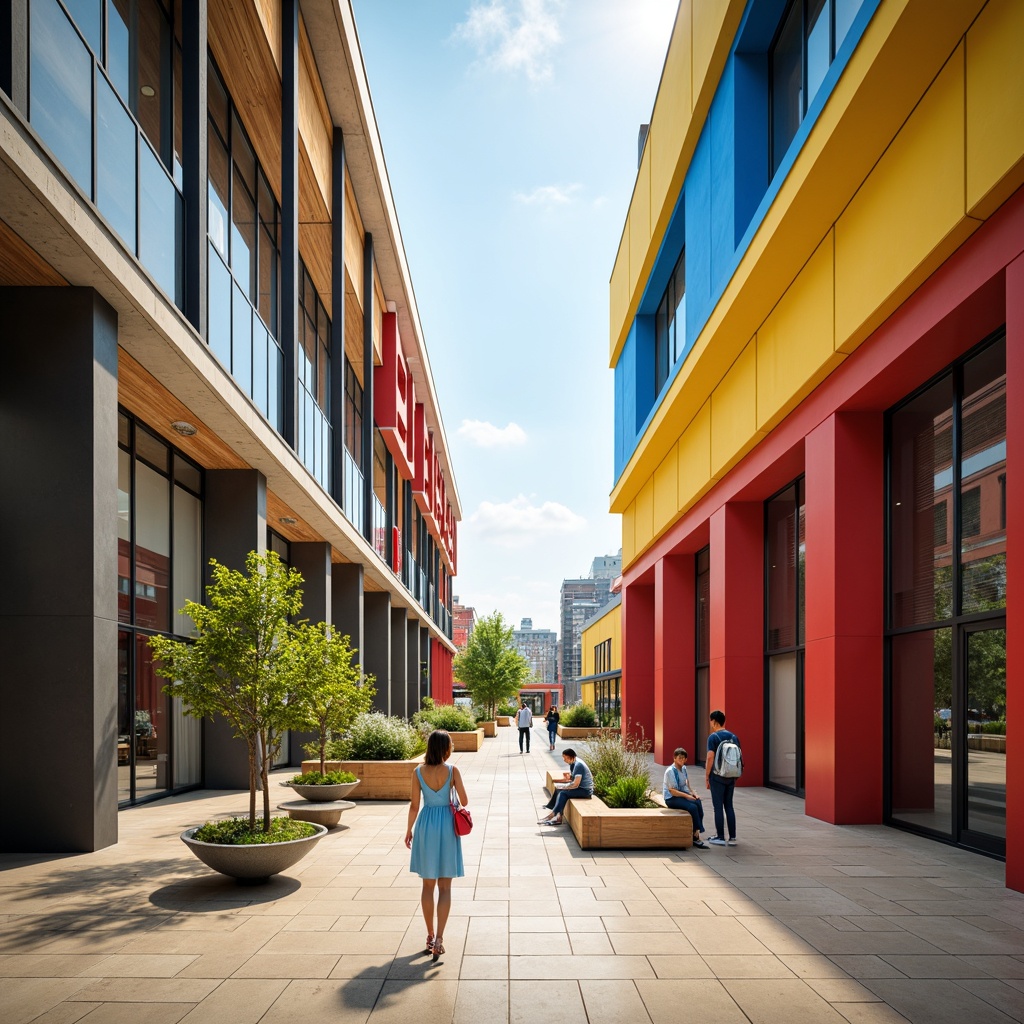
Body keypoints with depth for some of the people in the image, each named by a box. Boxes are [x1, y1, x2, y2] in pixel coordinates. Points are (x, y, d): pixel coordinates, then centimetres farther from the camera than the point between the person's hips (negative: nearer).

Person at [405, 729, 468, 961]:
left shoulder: (418, 772, -6)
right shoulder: (452, 771, -10)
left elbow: (414, 805, -3)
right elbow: (464, 801, -7)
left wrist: (409, 830, 10)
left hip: (426, 825, 2)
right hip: (447, 827, -2)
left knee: (428, 885, 14)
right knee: (445, 887, 5)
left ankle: (430, 935, 22)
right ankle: (439, 938, -4)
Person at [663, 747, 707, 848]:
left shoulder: (684, 768, 10)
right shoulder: (670, 771, -14)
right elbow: (672, 791, -18)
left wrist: (693, 793, -1)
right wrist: (686, 796, -24)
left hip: (683, 794, 7)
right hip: (671, 798, -7)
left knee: (698, 803, -22)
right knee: (692, 807, -29)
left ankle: (696, 833, -21)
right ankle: (696, 835, -21)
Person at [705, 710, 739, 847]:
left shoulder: (713, 737, -10)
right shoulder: (734, 737, 8)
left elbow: (710, 758, -16)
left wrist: (706, 777, -8)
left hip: (717, 777, -6)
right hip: (730, 777, 6)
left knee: (718, 807, 1)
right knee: (729, 806, 12)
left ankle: (720, 838, 3)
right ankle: (732, 838, 11)